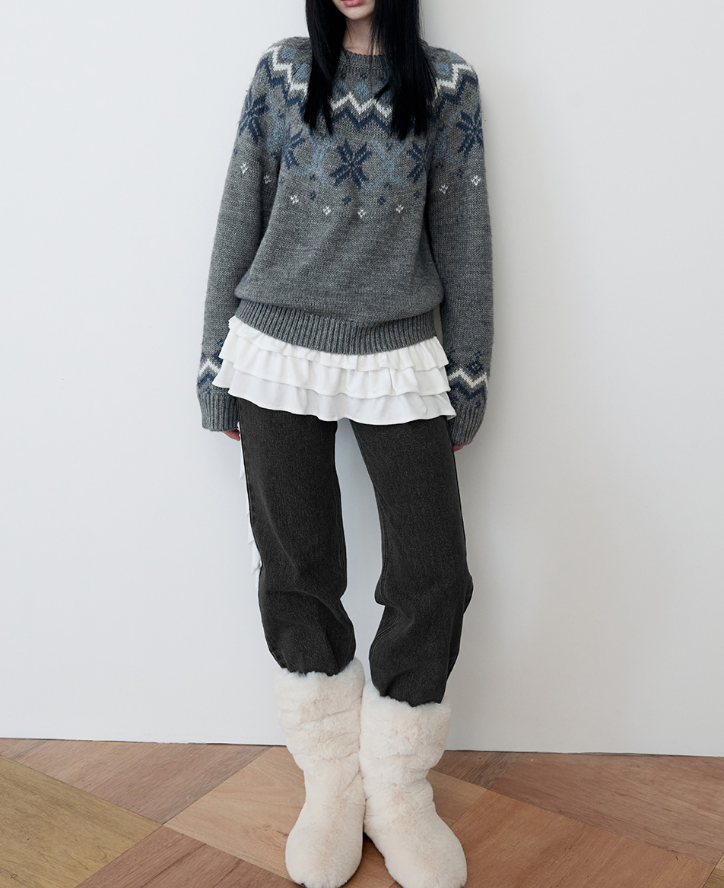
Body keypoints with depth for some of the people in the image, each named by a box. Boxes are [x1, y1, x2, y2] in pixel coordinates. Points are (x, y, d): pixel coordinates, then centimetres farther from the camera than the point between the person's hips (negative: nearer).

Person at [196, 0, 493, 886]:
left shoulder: (447, 83, 7)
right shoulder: (282, 71, 8)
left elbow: (462, 237, 6)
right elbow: (239, 220, 8)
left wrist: (467, 378, 4)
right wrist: (216, 364, 5)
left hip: (398, 358, 0)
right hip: (278, 352, 1)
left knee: (434, 575, -4)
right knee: (297, 577, 4)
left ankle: (397, 792, 17)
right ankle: (332, 785, 23)